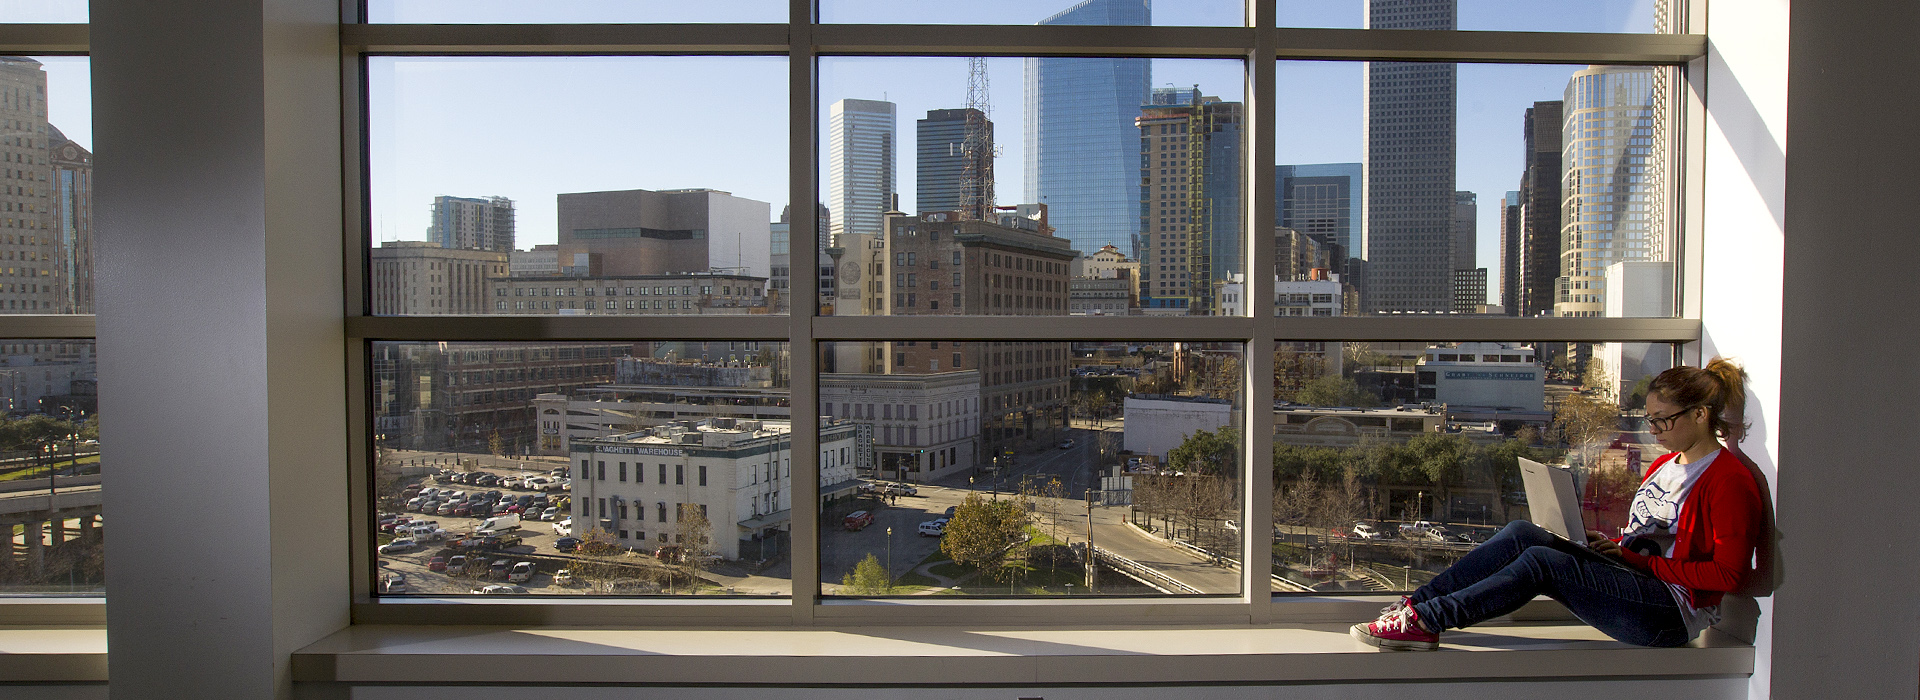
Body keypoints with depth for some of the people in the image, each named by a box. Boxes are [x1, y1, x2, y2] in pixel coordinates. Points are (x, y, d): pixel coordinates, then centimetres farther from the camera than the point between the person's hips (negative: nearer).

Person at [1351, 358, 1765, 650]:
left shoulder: (1729, 480, -8)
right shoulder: (1664, 465, 18)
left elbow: (1728, 573, -15)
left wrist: (1647, 562, -15)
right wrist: (1615, 545, 3)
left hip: (1675, 611, -8)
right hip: (1632, 581, 8)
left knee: (1542, 562, -28)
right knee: (1522, 534, -14)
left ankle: (1425, 621, -29)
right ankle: (1417, 603, -22)